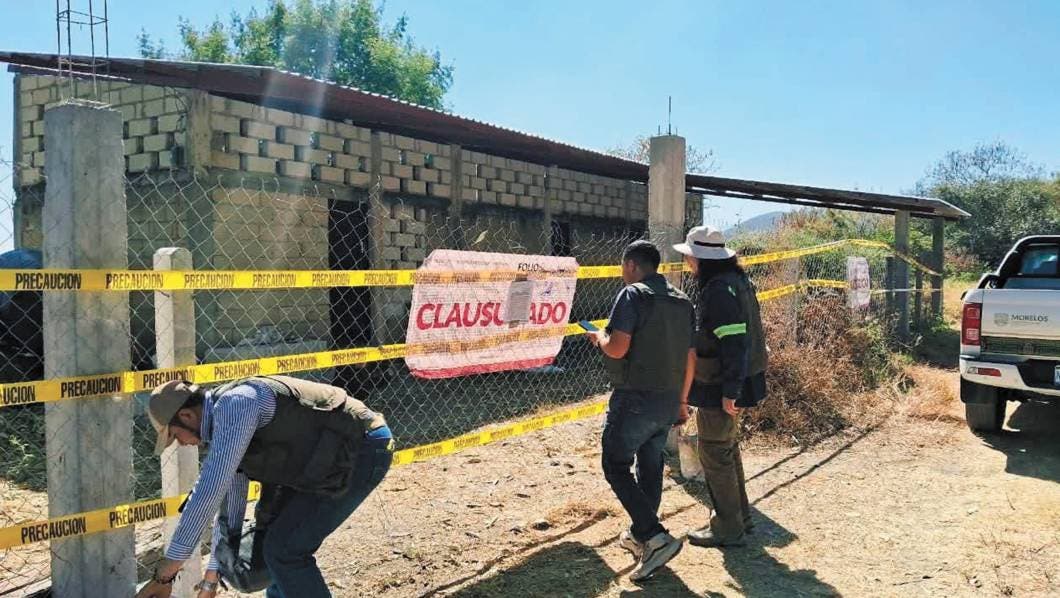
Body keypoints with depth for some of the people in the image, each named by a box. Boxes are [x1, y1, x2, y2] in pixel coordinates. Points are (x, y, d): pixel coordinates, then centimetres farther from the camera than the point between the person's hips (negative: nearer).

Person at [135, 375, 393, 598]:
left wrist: (164, 574, -19)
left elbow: (209, 492, -24)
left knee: (285, 549, -7)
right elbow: (230, 504, 21)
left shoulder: (234, 405, -19)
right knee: (278, 538, 18)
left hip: (362, 450, -10)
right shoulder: (226, 424, 13)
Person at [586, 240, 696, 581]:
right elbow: (690, 359, 12)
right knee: (650, 467, 18)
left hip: (636, 399, -8)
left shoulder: (633, 295, -12)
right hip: (669, 400, 8)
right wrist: (680, 403, 20)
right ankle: (640, 536, 31)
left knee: (616, 466, 3)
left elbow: (617, 349, -21)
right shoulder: (682, 302, 10)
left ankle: (654, 537, -7)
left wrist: (599, 337, 1)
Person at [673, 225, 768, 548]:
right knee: (728, 448, 22)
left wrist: (730, 391, -24)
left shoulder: (719, 290, -22)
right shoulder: (736, 280, 9)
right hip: (731, 383, 10)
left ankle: (728, 528, 13)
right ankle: (739, 515, 35)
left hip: (721, 388, -10)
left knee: (714, 454, 2)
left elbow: (735, 343, -26)